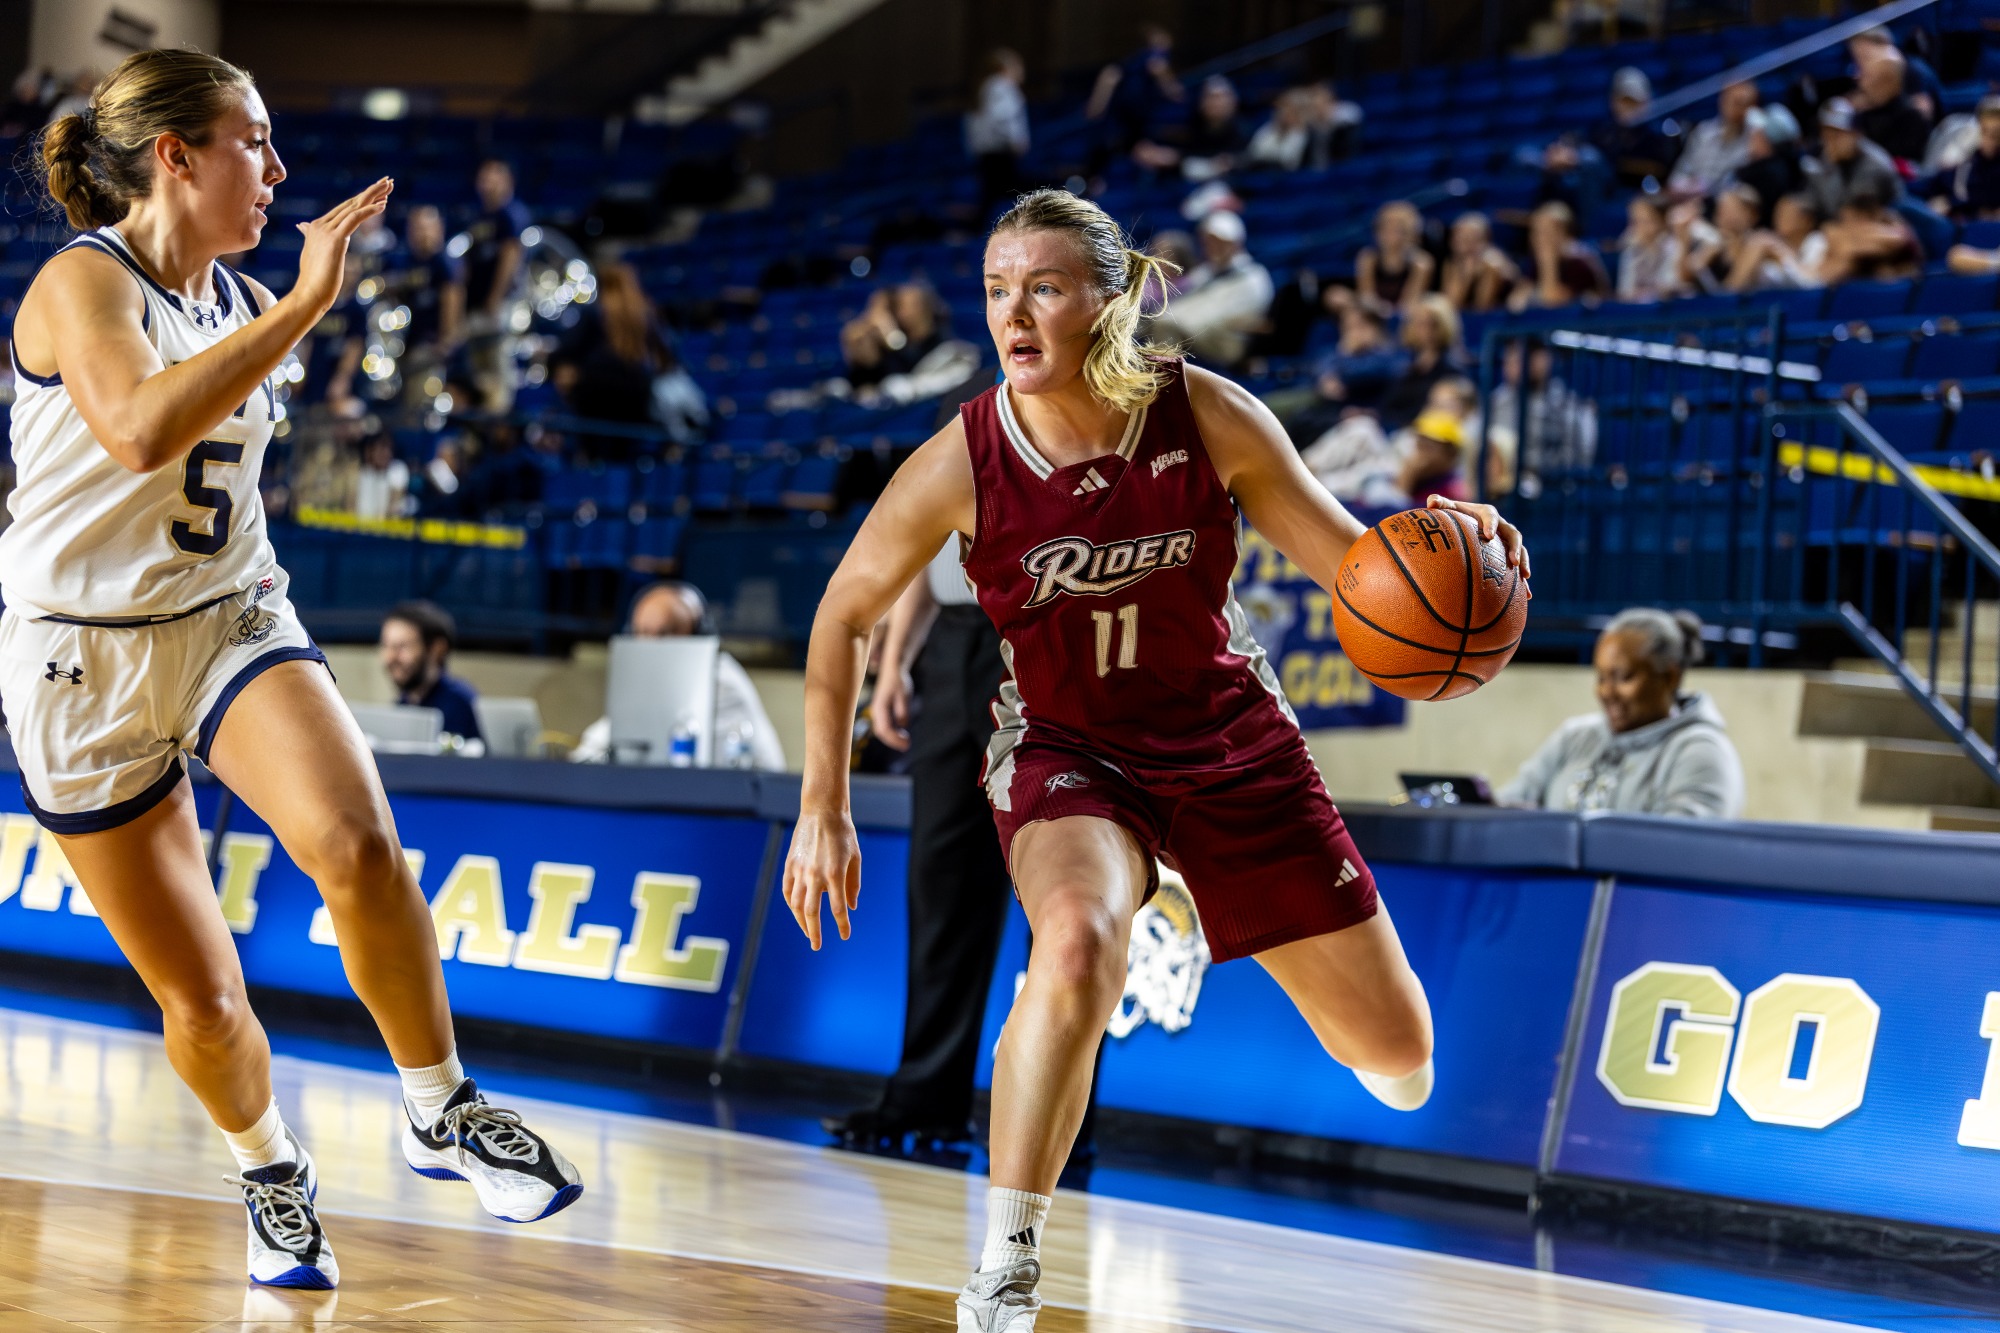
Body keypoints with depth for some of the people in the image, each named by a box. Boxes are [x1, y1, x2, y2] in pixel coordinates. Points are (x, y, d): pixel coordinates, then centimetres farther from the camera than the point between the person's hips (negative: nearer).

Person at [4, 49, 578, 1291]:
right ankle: (270, 1170, 32)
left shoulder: (245, 302, 7)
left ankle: (440, 1111, -10)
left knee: (359, 845, -27)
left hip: (235, 622, 5)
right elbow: (140, 430, -36)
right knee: (198, 993, 2)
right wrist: (305, 305, -34)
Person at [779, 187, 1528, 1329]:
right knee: (1077, 945, -38)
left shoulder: (1207, 417, -19)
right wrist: (824, 808, -7)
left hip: (1229, 740, 2)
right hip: (1069, 750, -2)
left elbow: (1349, 556, -7)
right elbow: (845, 615, -6)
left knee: (1396, 1049, 7)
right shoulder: (964, 463, -21)